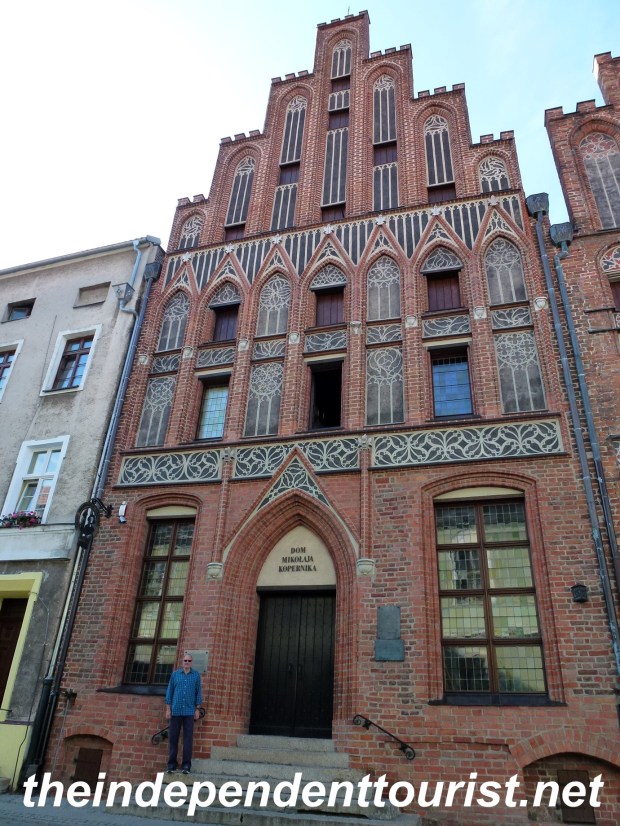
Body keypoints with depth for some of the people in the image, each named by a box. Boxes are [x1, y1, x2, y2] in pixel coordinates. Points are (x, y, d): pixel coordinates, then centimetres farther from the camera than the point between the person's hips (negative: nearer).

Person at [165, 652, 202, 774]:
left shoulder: (196, 675, 4)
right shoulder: (175, 674, 5)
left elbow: (198, 692, 5)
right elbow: (170, 691, 6)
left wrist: (197, 709, 1)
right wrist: (168, 709, 2)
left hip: (189, 711, -1)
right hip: (176, 710, 1)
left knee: (188, 738, 0)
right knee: (173, 737, 5)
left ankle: (186, 765, 5)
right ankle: (172, 764, 15)